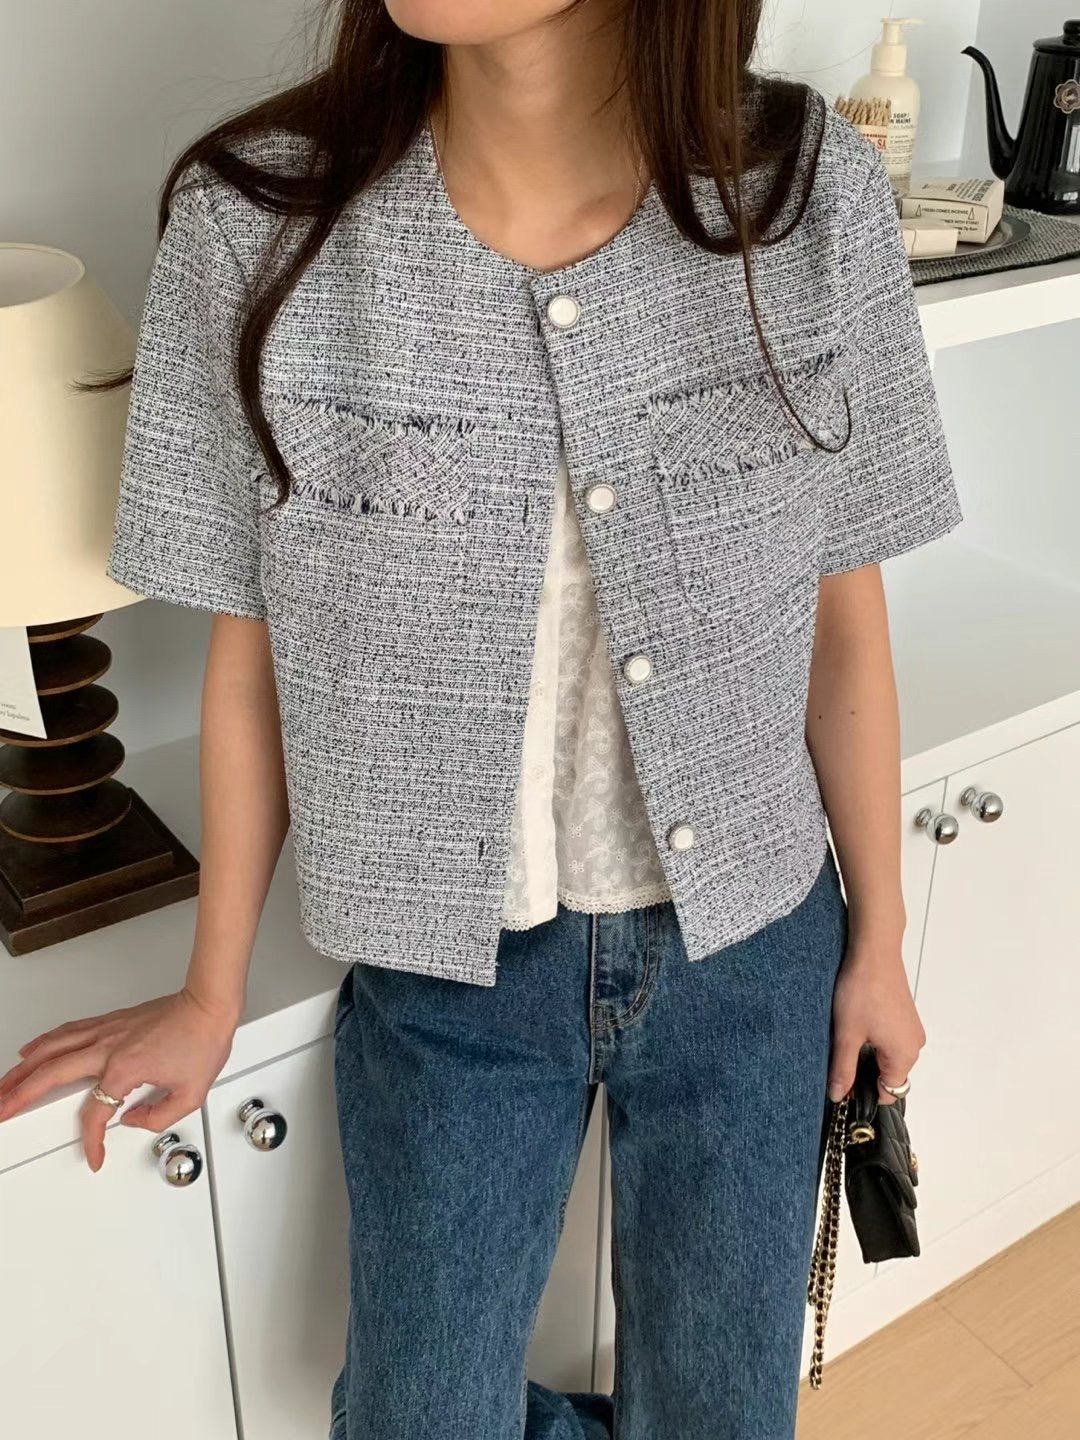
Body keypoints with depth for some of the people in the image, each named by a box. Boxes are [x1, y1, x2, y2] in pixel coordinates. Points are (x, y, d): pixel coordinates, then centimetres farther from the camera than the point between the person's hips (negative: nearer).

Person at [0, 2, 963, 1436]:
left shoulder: (811, 192, -15)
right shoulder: (258, 221, -16)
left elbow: (843, 614, -4)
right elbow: (251, 655, -6)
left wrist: (878, 934, 6)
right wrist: (214, 992, 5)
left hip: (750, 945, 1)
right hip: (448, 971, 0)